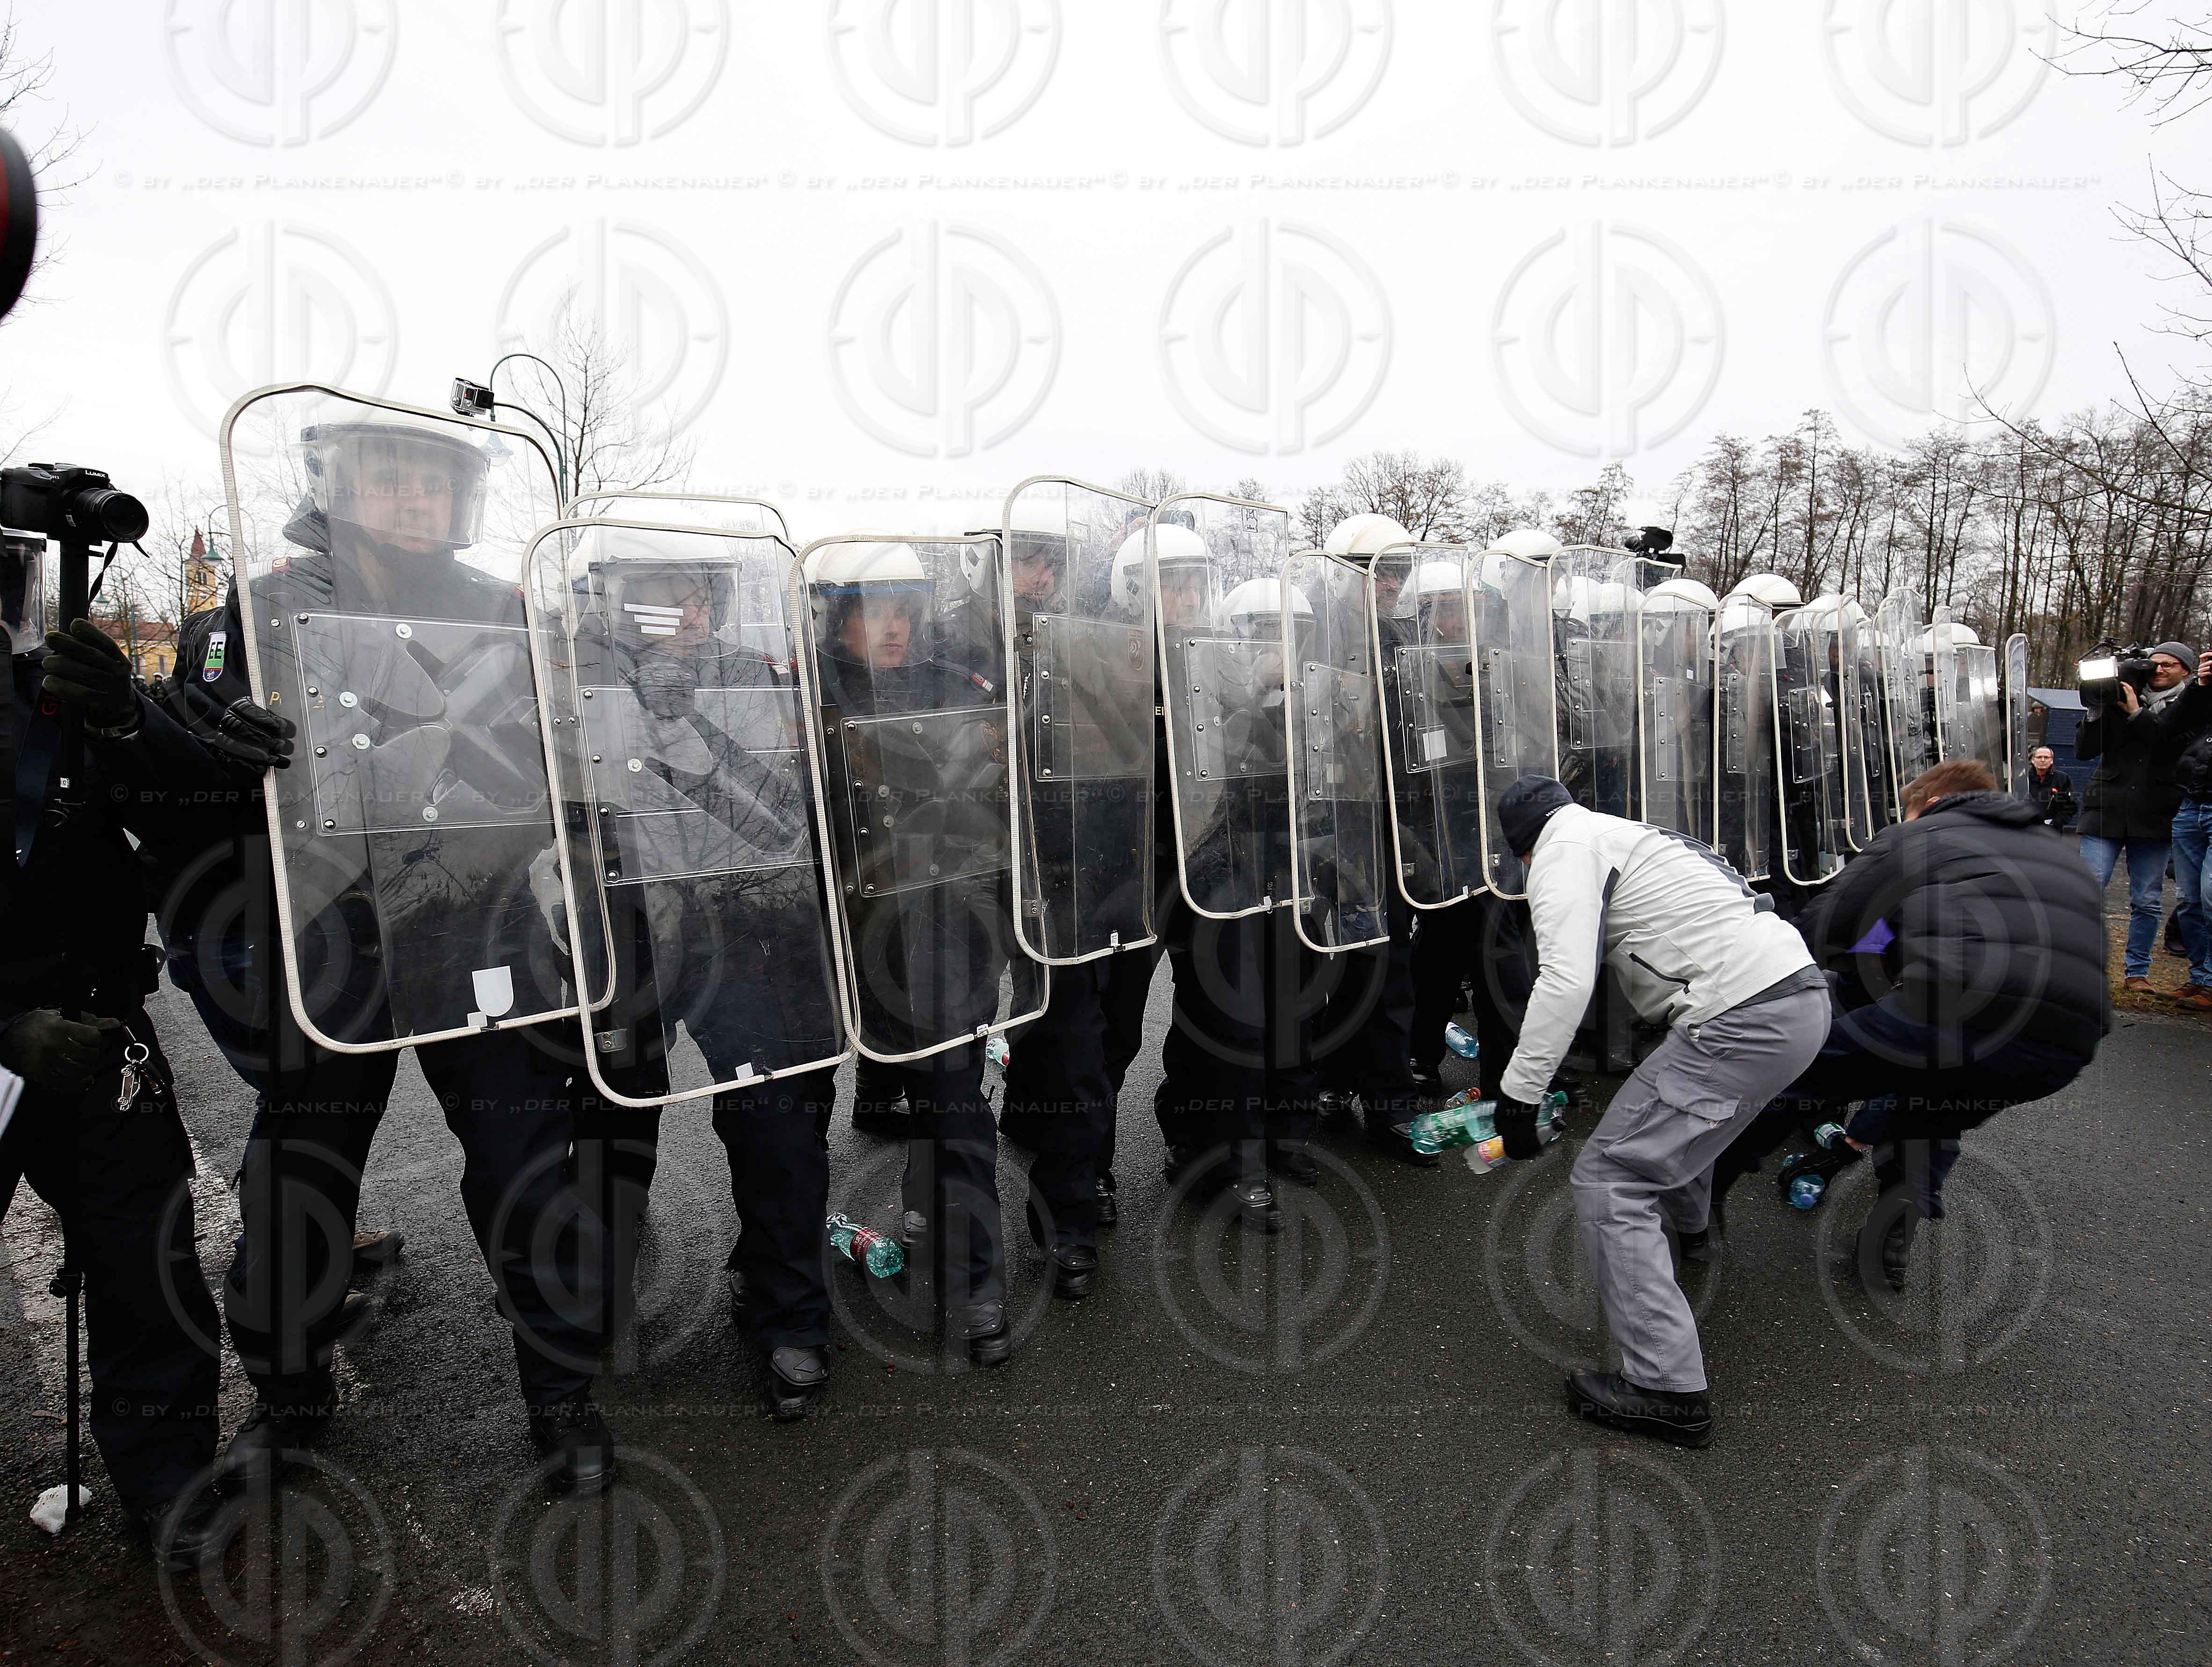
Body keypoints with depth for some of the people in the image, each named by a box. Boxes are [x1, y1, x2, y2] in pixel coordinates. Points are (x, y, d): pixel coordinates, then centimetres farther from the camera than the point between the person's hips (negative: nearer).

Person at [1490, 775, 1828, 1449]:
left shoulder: (1564, 848, -5)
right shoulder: (1631, 832, 24)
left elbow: (1566, 981, -19)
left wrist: (1518, 1094, -13)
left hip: (1744, 1021, -10)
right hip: (1803, 992, 10)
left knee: (1608, 1178, -4)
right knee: (1682, 1106, 36)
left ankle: (1668, 1390, -2)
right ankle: (1687, 1224, 64)